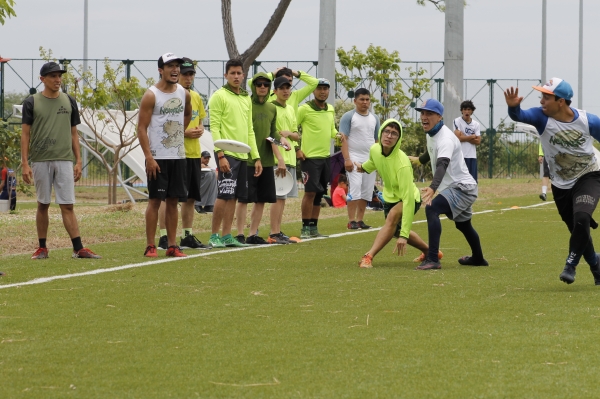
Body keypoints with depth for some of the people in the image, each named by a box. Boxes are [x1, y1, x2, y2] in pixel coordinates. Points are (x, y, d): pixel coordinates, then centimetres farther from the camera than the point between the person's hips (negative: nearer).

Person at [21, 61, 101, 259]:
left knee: (67, 206, -4)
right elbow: (25, 134, 1)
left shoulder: (69, 102, 10)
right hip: (40, 161, -1)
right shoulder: (32, 102, 2)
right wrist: (25, 163, -7)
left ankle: (78, 248, -8)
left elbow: (73, 133, 12)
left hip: (64, 161, 1)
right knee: (43, 205, 6)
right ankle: (42, 248, 13)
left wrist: (78, 161, 5)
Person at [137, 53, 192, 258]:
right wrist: (149, 157, -18)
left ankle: (172, 245, 10)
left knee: (173, 201, 7)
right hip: (158, 157, -5)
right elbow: (142, 128, -11)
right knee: (155, 200, -3)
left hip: (178, 156, 5)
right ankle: (150, 246, 0)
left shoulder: (184, 94, 8)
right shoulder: (151, 95, -8)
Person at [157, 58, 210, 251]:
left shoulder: (196, 97, 15)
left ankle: (187, 236, 19)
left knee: (190, 198, 11)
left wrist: (200, 129, 2)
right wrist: (184, 133, -20)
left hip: (194, 153, 7)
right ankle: (164, 238, -3)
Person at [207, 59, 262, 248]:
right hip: (227, 154, -7)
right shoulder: (219, 96, -5)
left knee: (234, 197, 7)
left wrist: (256, 157, 15)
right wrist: (220, 154, -19)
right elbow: (214, 128, -10)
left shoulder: (246, 99, 17)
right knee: (223, 196, -10)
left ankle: (226, 236, 10)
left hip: (242, 155, 7)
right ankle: (214, 236, -3)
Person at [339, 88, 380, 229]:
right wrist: (347, 159, -17)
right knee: (355, 187, -14)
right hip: (355, 158, -6)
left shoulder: (374, 118, 15)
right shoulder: (348, 117, -2)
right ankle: (351, 221, -13)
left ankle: (360, 220, 9)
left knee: (367, 191, 3)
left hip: (371, 159, 6)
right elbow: (344, 139, -8)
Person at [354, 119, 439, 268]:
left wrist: (404, 235, -45)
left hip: (409, 200, -8)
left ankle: (368, 257, -37)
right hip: (390, 197, 8)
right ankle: (429, 251, 50)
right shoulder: (375, 150, -20)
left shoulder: (402, 163, -39)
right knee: (396, 231, 26)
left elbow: (408, 199, -41)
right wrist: (364, 167, 32)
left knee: (392, 217, -36)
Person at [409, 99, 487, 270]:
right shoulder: (431, 134, 3)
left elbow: (442, 164, -44)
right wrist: (419, 160, 48)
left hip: (462, 188, -11)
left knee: (431, 209, -30)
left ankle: (433, 259, -34)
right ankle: (478, 259, 51)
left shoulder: (445, 138, -26)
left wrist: (433, 188, -59)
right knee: (463, 224, 28)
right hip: (458, 188, 11)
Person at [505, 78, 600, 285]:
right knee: (579, 231, 12)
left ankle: (570, 265, -13)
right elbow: (520, 116, -36)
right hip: (561, 185, 3)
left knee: (581, 218, -29)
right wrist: (513, 106, -60)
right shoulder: (542, 117, -17)